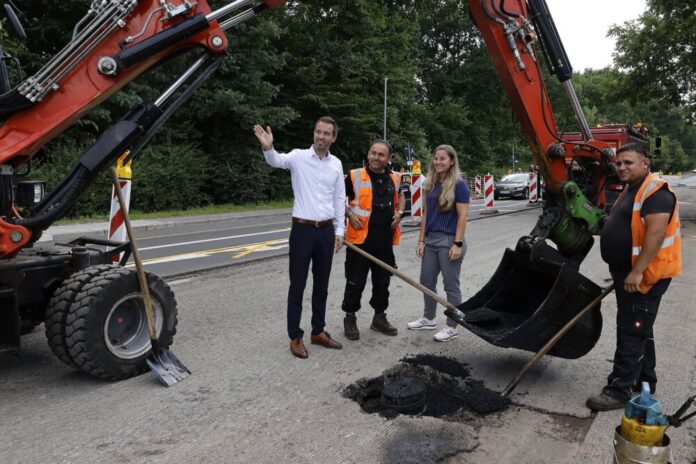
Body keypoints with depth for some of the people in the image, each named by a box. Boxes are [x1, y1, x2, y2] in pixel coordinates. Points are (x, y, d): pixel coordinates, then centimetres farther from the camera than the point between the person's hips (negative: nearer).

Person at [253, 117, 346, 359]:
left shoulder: (336, 164, 7)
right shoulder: (298, 157, -5)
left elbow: (339, 199, 11)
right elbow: (277, 160, -26)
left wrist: (339, 230, 7)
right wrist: (268, 147, -49)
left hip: (326, 230, 4)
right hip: (303, 229, -4)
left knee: (321, 285, 13)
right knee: (298, 285, 2)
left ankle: (318, 331, 27)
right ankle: (295, 337, 14)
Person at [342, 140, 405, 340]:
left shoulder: (394, 179, 9)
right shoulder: (355, 176, -7)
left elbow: (400, 196, 29)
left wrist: (399, 213, 11)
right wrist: (349, 214, -12)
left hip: (385, 239, 5)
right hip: (360, 238, -5)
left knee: (382, 281, 15)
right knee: (356, 282, 2)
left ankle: (379, 317, 31)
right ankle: (350, 318, 20)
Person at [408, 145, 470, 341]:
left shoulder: (459, 184, -10)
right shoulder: (431, 184, 9)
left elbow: (462, 217, -13)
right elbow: (425, 214, 11)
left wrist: (458, 243, -17)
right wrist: (421, 240, 8)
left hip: (449, 240, -7)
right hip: (431, 239, 7)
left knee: (451, 285, 2)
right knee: (426, 281, 14)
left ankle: (452, 327, 15)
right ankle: (428, 319, 32)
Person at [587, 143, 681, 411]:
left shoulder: (656, 191, -16)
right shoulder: (631, 191, 17)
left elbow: (656, 233, -27)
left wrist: (636, 272, -30)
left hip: (643, 275, -10)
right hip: (627, 273, 10)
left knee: (631, 332, -7)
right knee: (640, 330, 19)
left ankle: (619, 391, -1)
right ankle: (645, 381, 32)